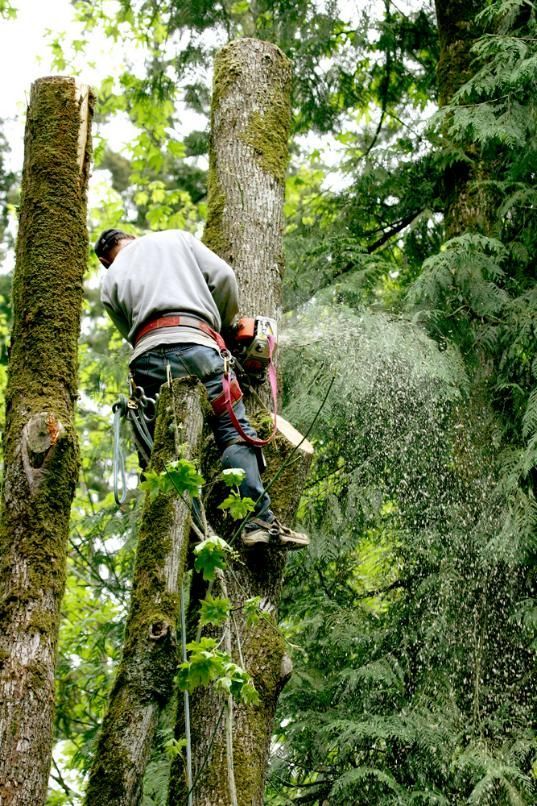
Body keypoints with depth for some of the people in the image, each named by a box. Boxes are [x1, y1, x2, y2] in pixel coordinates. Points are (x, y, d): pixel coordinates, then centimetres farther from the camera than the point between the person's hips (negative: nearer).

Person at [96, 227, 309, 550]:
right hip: (194, 345, -2)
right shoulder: (175, 238, 25)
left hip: (146, 359, 2)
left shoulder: (111, 282, 28)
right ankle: (260, 520, -24)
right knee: (235, 432, -7)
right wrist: (225, 324, 26)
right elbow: (223, 276, 12)